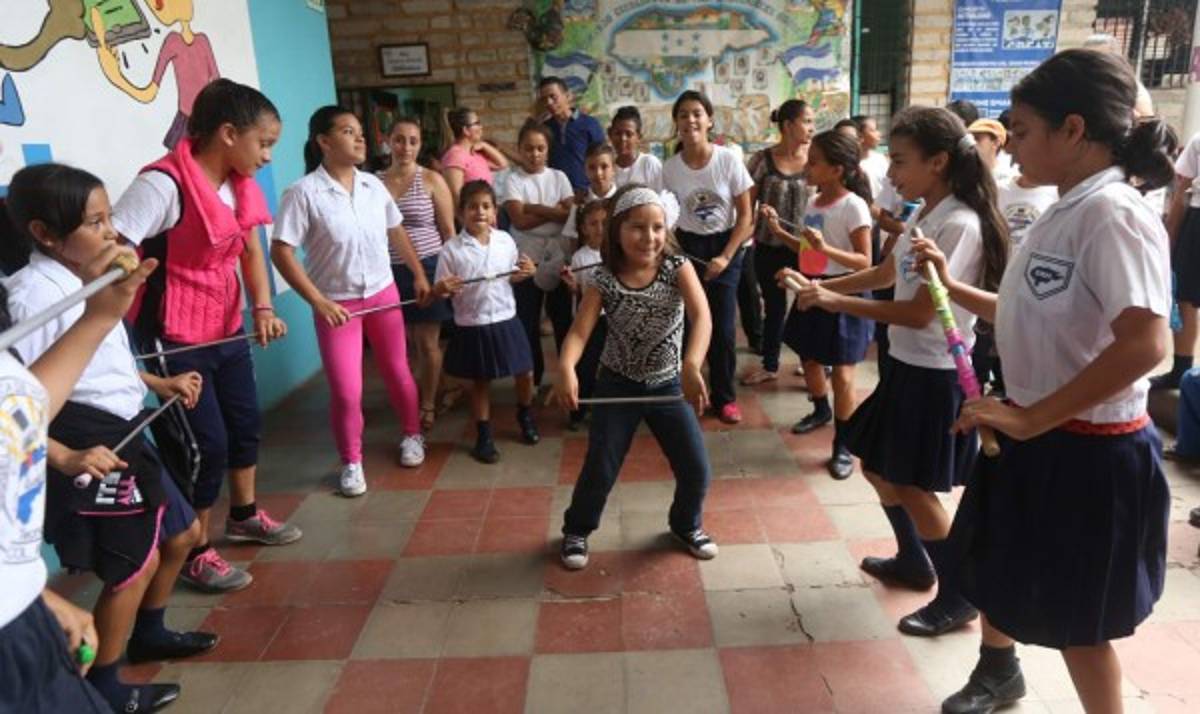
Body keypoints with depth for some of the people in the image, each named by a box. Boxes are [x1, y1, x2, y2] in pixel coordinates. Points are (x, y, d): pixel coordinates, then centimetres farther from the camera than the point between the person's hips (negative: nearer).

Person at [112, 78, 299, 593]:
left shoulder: (240, 184, 4)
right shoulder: (164, 183, -23)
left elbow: (251, 251, 7)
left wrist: (263, 307, -10)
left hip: (226, 328, 8)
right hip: (176, 337, -8)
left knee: (246, 420, 19)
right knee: (208, 441, -2)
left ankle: (244, 515, 42)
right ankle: (194, 553, 19)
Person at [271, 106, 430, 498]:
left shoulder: (373, 185, -1)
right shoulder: (303, 193, -17)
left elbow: (396, 232, 14)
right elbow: (281, 252, -17)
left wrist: (419, 274, 16)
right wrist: (319, 302, -21)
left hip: (383, 293, 4)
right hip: (337, 303, -4)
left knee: (398, 372, 15)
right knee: (346, 391, -3)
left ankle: (411, 435, 38)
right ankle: (351, 462, 19)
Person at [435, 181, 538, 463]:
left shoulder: (505, 240, 0)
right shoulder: (452, 248, -10)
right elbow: (440, 289, -6)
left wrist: (527, 273, -7)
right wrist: (441, 288, -29)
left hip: (505, 321, 3)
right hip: (472, 326, -3)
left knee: (525, 374, 12)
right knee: (479, 382, 10)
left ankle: (525, 416, 42)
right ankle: (484, 437, 25)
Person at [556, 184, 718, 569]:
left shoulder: (677, 267, -14)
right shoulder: (605, 280, -14)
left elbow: (701, 316, -29)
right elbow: (579, 331, -23)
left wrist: (691, 365, -47)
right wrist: (566, 368, -45)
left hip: (668, 384, 1)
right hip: (618, 385, -1)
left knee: (697, 470, 2)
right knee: (599, 469, -1)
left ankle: (686, 524, 33)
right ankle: (577, 530, 27)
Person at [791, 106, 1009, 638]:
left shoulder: (959, 225, -22)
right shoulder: (925, 218, 6)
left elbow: (921, 313, -24)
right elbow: (886, 274, 20)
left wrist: (837, 303, -19)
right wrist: (823, 286, 9)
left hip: (937, 374, -9)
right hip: (907, 365, 10)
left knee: (912, 486, 0)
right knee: (877, 465, 19)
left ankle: (959, 597, 20)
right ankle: (913, 562, 39)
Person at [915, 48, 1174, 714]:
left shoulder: (1114, 215, -22)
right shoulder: (1063, 213, 7)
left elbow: (1145, 343, -32)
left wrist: (1032, 418, -30)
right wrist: (954, 287, 12)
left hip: (1086, 451, -9)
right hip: (1032, 434, 9)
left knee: (1072, 618, 9)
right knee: (997, 568, 27)